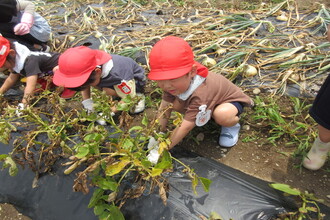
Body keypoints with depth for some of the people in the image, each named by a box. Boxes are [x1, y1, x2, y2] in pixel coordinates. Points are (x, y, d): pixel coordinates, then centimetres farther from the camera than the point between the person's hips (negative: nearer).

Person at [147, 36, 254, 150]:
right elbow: (164, 108, -15)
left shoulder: (200, 95, -44)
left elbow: (185, 127, -41)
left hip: (231, 100, -7)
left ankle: (232, 125, -5)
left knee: (221, 115, -41)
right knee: (174, 104, -10)